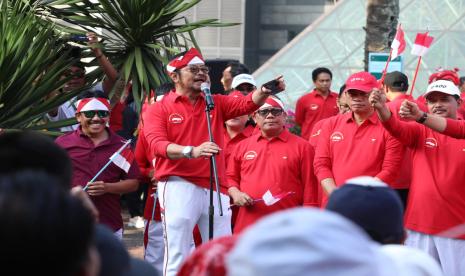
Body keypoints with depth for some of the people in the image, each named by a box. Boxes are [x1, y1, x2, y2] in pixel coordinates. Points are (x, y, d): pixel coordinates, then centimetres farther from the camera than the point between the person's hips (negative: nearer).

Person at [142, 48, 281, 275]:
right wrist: (191, 151, -31)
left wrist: (264, 91, -24)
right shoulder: (158, 110, 3)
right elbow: (158, 145, -13)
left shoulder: (216, 103, 15)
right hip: (179, 186, -4)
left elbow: (247, 104, -1)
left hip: (215, 188, 5)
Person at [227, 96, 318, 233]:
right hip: (247, 226, 3)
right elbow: (231, 177, 22)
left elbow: (309, 188, 1)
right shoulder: (242, 146, 14)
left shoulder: (301, 146, 3)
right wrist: (235, 193, 1)